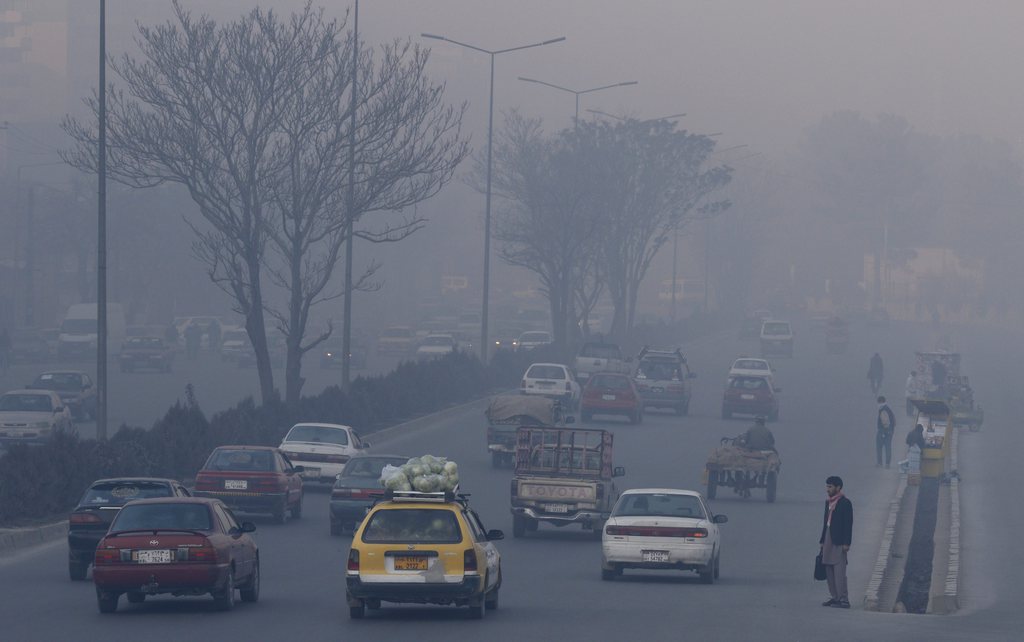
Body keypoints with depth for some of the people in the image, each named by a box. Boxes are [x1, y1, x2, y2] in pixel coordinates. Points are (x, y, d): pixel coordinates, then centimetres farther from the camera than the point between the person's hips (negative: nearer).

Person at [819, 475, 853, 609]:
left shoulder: (845, 503, -9)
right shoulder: (828, 502, 16)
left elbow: (848, 523, -12)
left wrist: (846, 543, -17)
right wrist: (822, 540, 18)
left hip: (839, 541, -9)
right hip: (828, 540, 9)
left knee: (839, 570, -10)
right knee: (829, 569, 9)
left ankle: (843, 599, -10)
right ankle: (834, 597, 16)